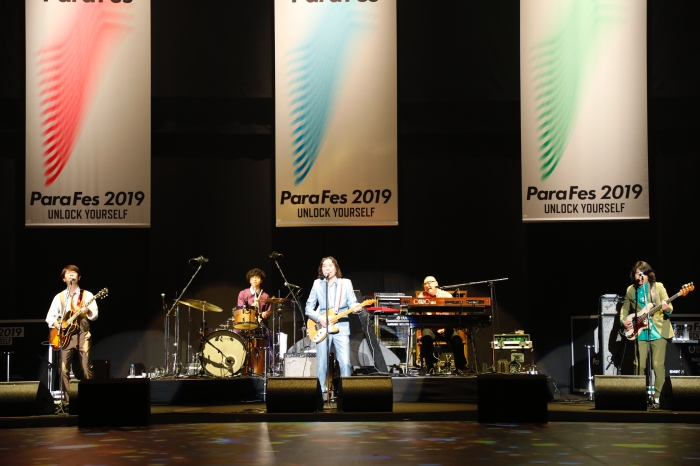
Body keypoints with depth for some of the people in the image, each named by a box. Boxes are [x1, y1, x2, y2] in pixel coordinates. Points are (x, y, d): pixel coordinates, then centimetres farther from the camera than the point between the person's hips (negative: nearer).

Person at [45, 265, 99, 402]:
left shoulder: (87, 295, 6)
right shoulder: (59, 297, 13)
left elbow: (95, 315, -3)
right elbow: (49, 316, 13)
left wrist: (87, 311, -24)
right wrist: (56, 324, -6)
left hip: (82, 335, -2)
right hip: (65, 335, 2)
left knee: (87, 369, -9)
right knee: (64, 370, -4)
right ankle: (66, 400, 0)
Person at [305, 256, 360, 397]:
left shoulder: (346, 283, 6)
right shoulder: (317, 284, 7)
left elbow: (352, 303, -1)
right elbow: (308, 308, 6)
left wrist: (356, 308, -24)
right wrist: (319, 318, -10)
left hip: (341, 327, -1)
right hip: (322, 327, 1)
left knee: (345, 362, -11)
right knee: (321, 364, 0)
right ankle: (321, 393, 9)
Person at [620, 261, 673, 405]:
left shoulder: (658, 287, 0)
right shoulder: (631, 290, 8)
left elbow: (669, 306, -2)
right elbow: (625, 308, 18)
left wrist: (667, 309, -25)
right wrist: (623, 320, 1)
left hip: (658, 331, -2)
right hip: (640, 332, 2)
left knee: (658, 365, -5)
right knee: (639, 365, 0)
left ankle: (658, 396, 3)